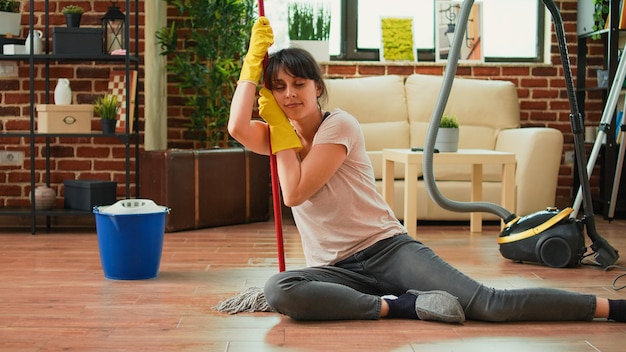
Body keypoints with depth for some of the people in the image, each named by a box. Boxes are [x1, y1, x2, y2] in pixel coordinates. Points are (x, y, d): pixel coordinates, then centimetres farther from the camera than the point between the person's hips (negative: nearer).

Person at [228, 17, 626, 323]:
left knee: (492, 304, -20)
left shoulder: (339, 125, -4)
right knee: (278, 290, -32)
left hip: (387, 247, -4)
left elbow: (295, 192, -13)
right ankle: (401, 305, -23)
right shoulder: (281, 136, 12)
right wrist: (255, 58, -9)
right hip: (336, 271, 4)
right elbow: (238, 127, -13)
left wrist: (281, 129, -5)